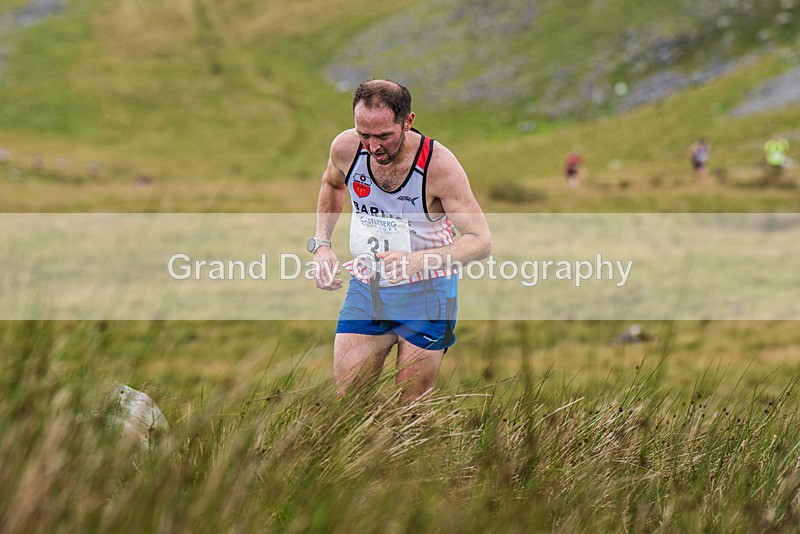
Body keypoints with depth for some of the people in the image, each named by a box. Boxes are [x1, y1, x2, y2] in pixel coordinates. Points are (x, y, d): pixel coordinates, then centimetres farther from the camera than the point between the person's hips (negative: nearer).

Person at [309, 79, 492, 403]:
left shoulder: (438, 165, -23)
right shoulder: (345, 149, -11)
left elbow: (480, 241, -22)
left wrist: (418, 260, -37)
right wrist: (321, 244, 2)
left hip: (426, 293, -3)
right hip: (365, 288, 3)